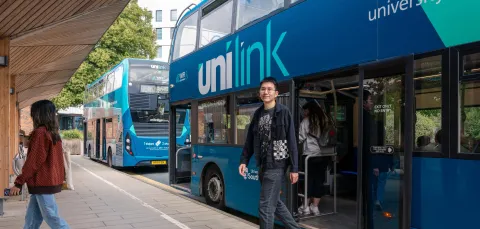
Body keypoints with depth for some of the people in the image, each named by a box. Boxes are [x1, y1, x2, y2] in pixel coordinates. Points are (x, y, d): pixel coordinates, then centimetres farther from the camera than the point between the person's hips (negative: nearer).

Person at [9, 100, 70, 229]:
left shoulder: (40, 132, -15)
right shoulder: (53, 133, 11)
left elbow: (34, 161, -17)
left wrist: (19, 183, -12)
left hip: (42, 182, -9)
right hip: (50, 180, 9)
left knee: (51, 216, -2)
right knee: (31, 218, 15)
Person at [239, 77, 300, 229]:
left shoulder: (283, 112, -8)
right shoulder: (258, 113, 10)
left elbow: (292, 142, -10)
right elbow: (250, 140, 13)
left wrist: (294, 168, -12)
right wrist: (244, 161, 6)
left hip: (276, 166, -7)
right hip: (262, 165, 7)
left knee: (266, 206, -4)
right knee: (275, 202, 17)